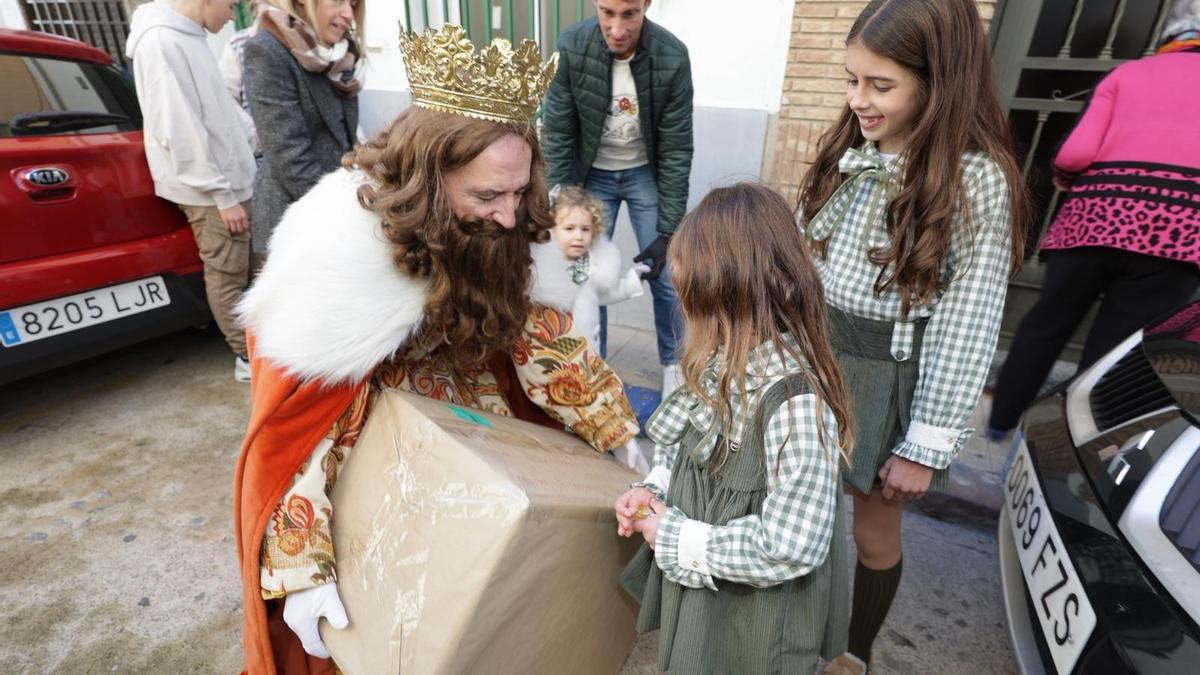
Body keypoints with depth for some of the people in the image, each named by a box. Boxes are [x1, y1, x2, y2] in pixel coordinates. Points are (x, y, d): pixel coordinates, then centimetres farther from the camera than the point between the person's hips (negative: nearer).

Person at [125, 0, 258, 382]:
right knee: (227, 275, -1)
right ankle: (248, 357, 9)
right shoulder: (160, 40, -17)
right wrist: (223, 194, -20)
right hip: (210, 190, -9)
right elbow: (179, 129, -21)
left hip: (230, 178, 9)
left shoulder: (188, 35, 13)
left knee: (244, 270, 15)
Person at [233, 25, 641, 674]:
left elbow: (541, 336, -10)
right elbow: (294, 424, -27)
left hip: (457, 416, 4)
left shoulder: (495, 230, -19)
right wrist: (302, 571, -26)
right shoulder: (335, 249, -32)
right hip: (347, 422, -3)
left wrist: (621, 434, -8)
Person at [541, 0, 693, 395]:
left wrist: (668, 230, -18)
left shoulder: (672, 58, -22)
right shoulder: (571, 48, -21)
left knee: (665, 275, 2)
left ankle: (673, 363, 26)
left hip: (646, 174, 0)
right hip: (592, 175, 1)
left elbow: (676, 151, -17)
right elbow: (557, 136, -13)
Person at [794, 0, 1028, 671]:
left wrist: (927, 445, -14)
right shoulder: (849, 153, 3)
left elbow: (967, 328, -15)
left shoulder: (977, 181, -15)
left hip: (890, 381, -5)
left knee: (875, 531, 15)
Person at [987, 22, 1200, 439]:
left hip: (1098, 211, 1)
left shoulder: (1126, 72, 20)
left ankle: (1000, 421, 27)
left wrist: (1063, 179, 23)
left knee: (1046, 324, 16)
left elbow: (1076, 153, 3)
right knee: (1111, 354, 5)